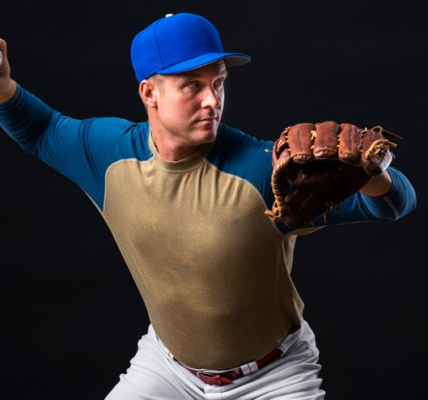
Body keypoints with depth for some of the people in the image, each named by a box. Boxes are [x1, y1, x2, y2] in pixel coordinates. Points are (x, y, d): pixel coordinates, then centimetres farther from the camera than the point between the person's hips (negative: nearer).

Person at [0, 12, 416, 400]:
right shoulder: (111, 152, -13)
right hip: (168, 361, 3)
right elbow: (42, 132, 7)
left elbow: (397, 201, -28)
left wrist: (368, 174, -51)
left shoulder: (263, 169, -28)